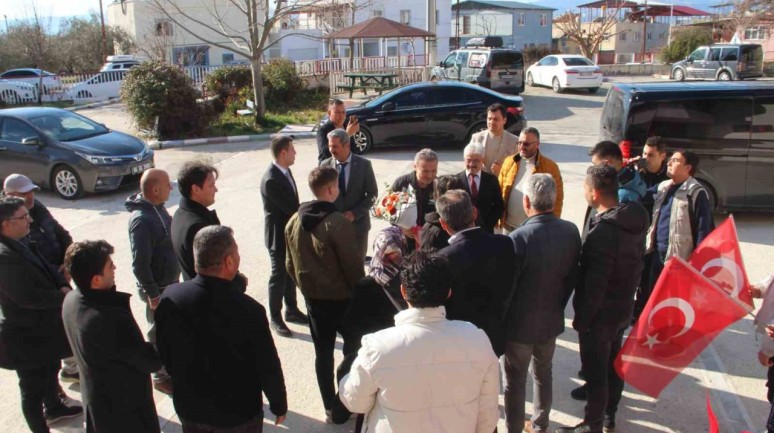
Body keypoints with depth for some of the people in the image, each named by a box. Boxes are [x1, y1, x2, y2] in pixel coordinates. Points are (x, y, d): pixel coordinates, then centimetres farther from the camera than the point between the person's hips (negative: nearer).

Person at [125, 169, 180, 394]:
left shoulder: (158, 208, 1)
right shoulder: (142, 220, -28)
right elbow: (140, 264, -25)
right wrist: (152, 294, -19)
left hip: (170, 282, 9)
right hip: (158, 288, -9)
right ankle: (161, 376, 27)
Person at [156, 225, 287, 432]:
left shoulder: (170, 297, -17)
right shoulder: (248, 310, -31)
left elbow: (164, 354, -1)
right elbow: (268, 367, -19)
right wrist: (279, 405, 0)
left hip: (189, 407, 4)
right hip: (238, 413, -3)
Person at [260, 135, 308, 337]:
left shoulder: (285, 171, 1)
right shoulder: (271, 180, -28)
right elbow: (291, 207, -25)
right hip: (278, 236, -8)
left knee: (290, 273, 20)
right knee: (279, 276, 6)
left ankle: (291, 310, 36)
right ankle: (275, 318, 23)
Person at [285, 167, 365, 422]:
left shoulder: (294, 222, -2)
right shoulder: (338, 223, -23)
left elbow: (291, 264, 6)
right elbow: (353, 265, -18)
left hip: (312, 297, 5)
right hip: (341, 297, -5)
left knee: (323, 353, 14)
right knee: (353, 348, 16)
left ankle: (330, 408, 25)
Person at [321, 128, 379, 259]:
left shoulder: (364, 164, -7)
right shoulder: (325, 165, -3)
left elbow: (372, 193, -5)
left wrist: (355, 213, -14)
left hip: (358, 223, -1)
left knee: (357, 262, 13)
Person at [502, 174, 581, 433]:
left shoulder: (519, 238, -28)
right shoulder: (571, 232, -10)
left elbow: (506, 287, -20)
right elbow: (572, 278, 2)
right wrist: (558, 307, 16)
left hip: (520, 324, -5)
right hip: (552, 320, 5)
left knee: (515, 381, 13)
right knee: (543, 374, 25)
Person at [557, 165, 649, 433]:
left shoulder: (602, 232, -30)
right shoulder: (635, 221, -3)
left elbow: (594, 285, -26)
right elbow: (637, 264, 8)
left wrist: (581, 319, -14)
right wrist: (626, 294, 18)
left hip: (600, 313, -9)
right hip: (624, 307, 9)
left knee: (595, 371, 7)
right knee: (613, 363, 24)